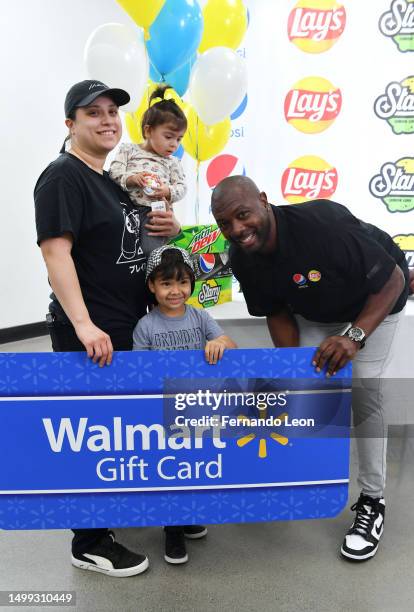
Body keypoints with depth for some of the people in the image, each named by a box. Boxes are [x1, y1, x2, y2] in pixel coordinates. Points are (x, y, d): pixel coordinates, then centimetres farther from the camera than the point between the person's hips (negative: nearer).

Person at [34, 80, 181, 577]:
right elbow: (55, 252, -21)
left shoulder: (109, 179, 16)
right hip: (87, 334, -9)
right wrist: (84, 325, -31)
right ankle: (89, 545, 19)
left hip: (128, 327, 9)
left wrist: (167, 228, 6)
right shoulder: (63, 176, -11)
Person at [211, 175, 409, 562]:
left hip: (373, 303, -4)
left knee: (362, 390, -13)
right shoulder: (242, 261, -21)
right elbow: (277, 314, -8)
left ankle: (371, 502, 3)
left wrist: (354, 335, -41)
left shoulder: (323, 222, -39)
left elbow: (392, 280, -30)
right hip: (314, 314, 5)